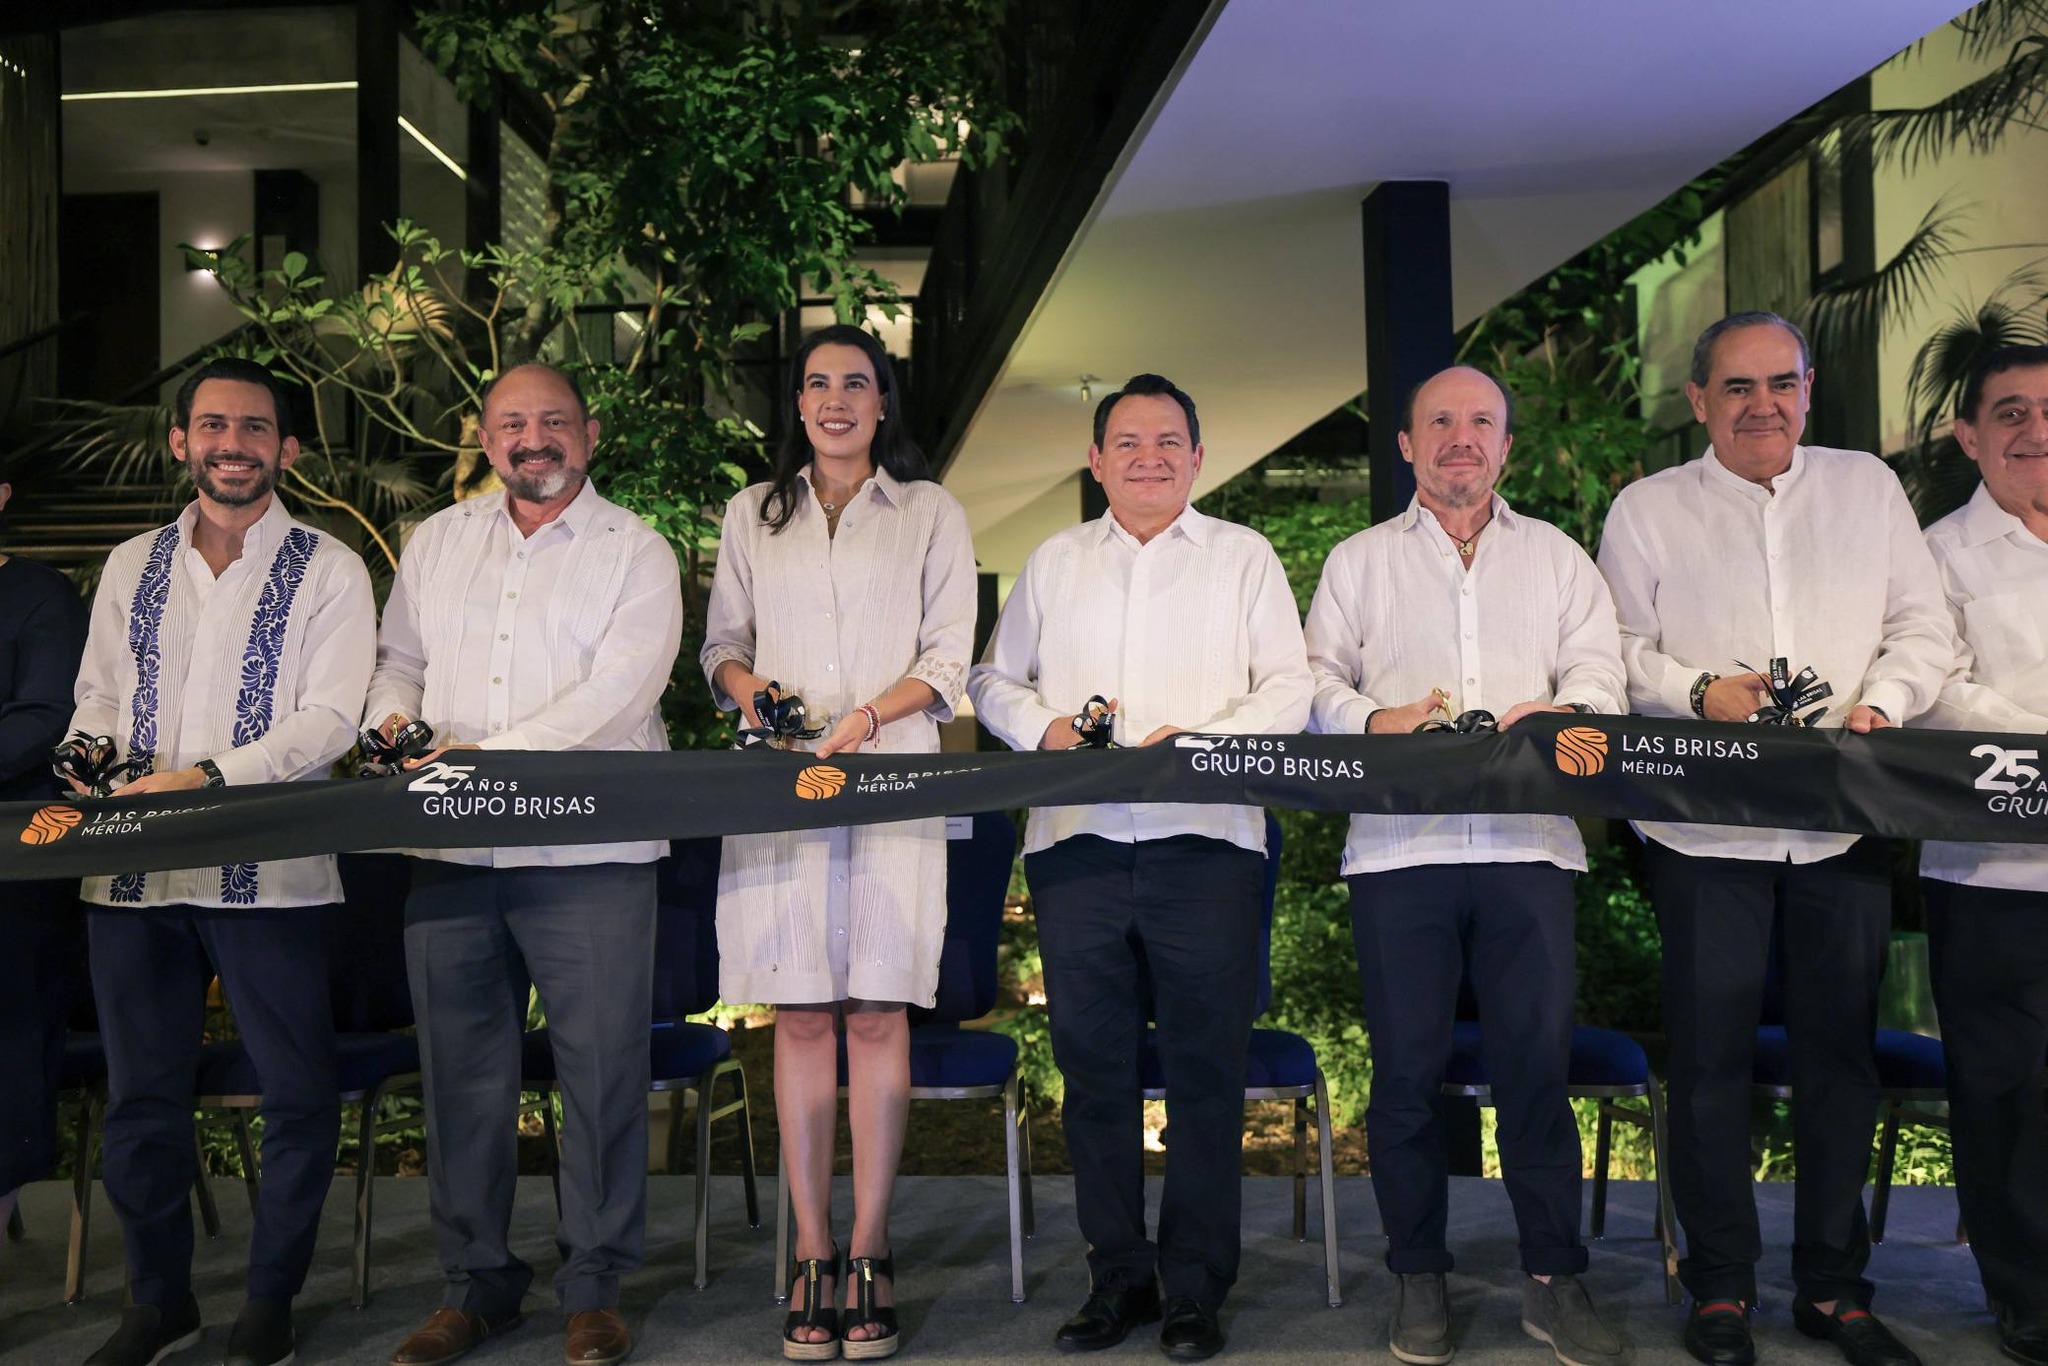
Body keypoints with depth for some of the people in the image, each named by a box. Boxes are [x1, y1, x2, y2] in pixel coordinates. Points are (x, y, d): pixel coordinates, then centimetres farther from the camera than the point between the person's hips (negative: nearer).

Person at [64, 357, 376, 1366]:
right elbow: (96, 702, 17)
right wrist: (85, 776, -4)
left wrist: (203, 779, -18)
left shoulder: (328, 571, 0)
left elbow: (329, 720, -9)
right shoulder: (132, 568, 15)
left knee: (298, 1094, 1)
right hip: (131, 869, 4)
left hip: (265, 871, -4)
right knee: (140, 1094, 12)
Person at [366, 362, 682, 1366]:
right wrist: (397, 718, -1)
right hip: (451, 853, 4)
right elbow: (398, 658, 22)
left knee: (601, 1070, 0)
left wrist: (490, 757, -20)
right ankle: (475, 1283, 24)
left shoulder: (635, 552, 0)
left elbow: (619, 688, -12)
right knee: (462, 1072, 10)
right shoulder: (438, 542, 17)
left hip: (587, 850, -4)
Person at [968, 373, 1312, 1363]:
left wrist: (1197, 740, -13)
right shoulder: (1053, 563, 17)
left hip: (1203, 839, -2)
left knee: (1205, 1069, 0)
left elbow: (1289, 690, 3)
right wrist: (1045, 727, -3)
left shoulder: (1243, 556, 10)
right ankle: (1117, 1277, 18)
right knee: (1093, 1067, 6)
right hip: (1076, 840, 3)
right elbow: (994, 680, 18)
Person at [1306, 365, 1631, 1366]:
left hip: (1528, 841, 1)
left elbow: (1599, 673, 8)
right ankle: (1418, 1276, 15)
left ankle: (1554, 1279, 13)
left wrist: (1559, 712, -14)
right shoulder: (1358, 561, 16)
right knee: (1407, 1066, 2)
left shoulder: (1556, 558, 18)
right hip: (1397, 843, 0)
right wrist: (1379, 720, -11)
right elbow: (1317, 682, 9)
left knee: (1538, 1060, 1)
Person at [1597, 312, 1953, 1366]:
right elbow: (1619, 649, 2)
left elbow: (1922, 624, 9)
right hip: (1708, 830, -2)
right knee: (1712, 1055, 2)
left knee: (1841, 1051, 9)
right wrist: (1701, 691, -16)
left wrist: (1880, 706, -9)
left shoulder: (1868, 487, 12)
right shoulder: (1648, 510, 6)